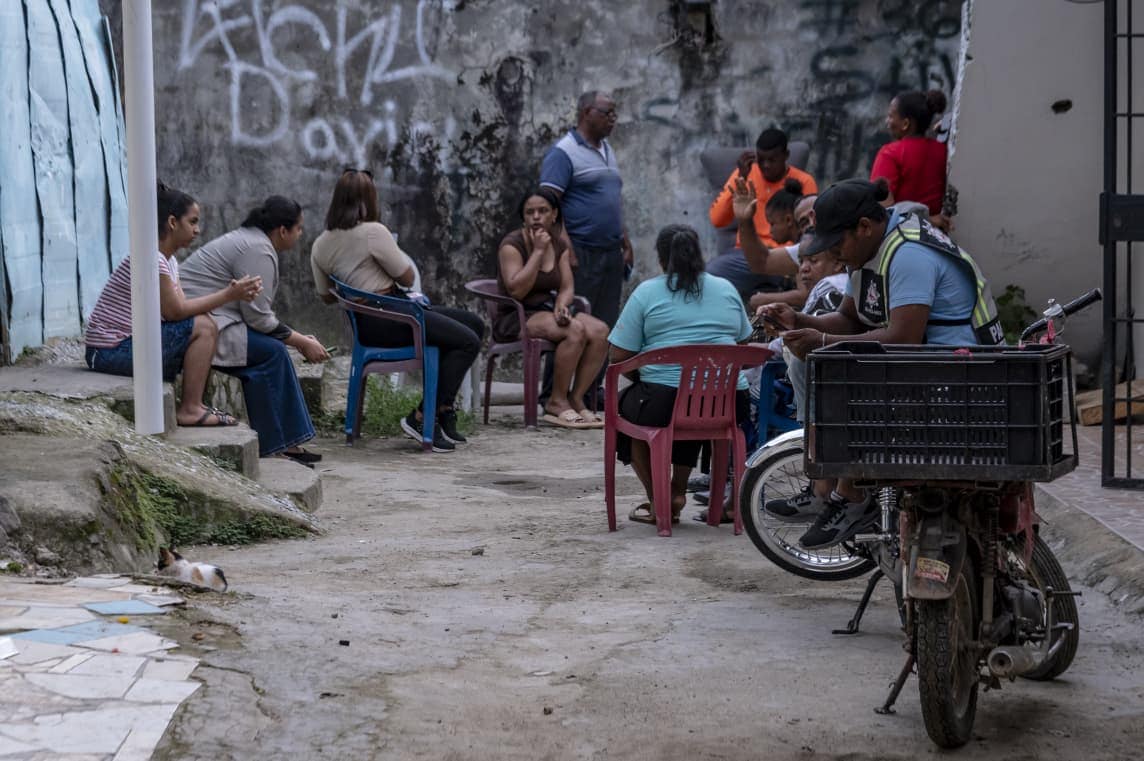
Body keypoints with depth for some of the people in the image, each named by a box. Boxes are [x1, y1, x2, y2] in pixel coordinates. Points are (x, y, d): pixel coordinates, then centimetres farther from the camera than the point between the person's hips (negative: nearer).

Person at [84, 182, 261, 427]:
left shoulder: (168, 260, 14)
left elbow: (183, 306, 4)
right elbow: (175, 311, -19)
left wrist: (228, 291, -7)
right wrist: (228, 296, -15)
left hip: (127, 344, 10)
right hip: (111, 351, -10)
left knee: (203, 327, 9)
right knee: (204, 328, -14)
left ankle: (196, 403, 8)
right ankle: (190, 410, -11)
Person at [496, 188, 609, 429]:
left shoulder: (560, 245, 12)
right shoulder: (512, 244, -8)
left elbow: (567, 287, 5)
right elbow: (516, 290, -20)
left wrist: (561, 306, -18)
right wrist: (538, 251, -19)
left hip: (549, 312, 6)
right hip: (516, 318, -6)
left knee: (600, 331, -21)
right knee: (575, 330, -32)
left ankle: (576, 399, -15)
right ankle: (557, 402, -19)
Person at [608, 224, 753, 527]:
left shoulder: (647, 292, 1)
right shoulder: (727, 290, 13)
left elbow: (619, 357, -1)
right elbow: (742, 342, 23)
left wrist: (641, 377, 18)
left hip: (665, 403, -4)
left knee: (629, 403, 27)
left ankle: (657, 499, 19)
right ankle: (678, 491, 28)